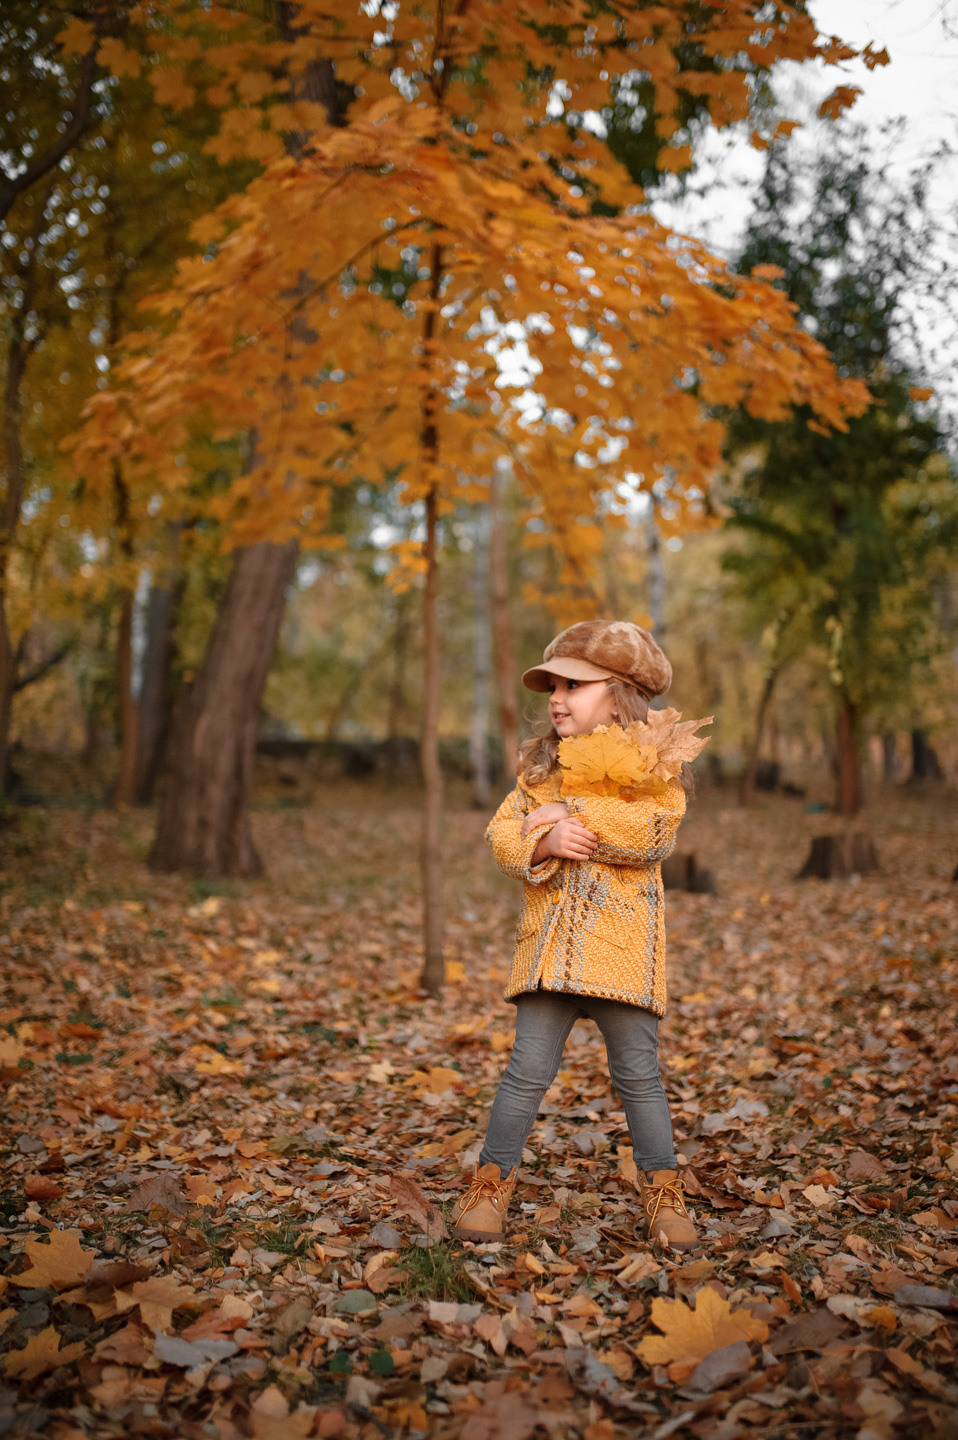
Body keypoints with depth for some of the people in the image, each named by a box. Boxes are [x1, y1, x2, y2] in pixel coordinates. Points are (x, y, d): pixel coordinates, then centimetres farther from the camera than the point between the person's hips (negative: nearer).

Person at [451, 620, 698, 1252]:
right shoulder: (540, 766, 13)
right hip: (549, 941, 3)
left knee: (638, 1076, 5)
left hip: (623, 945, -3)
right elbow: (503, 834, 5)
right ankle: (492, 1183, 17)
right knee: (529, 1071, 4)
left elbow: (650, 832, -18)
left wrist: (567, 813, -14)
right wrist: (546, 842, -17)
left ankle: (664, 1194, 20)